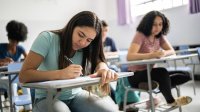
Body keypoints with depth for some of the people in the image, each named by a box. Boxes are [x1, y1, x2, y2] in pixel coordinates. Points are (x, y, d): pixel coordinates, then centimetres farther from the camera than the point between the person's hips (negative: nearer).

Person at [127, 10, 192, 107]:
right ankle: (171, 101, -13)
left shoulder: (160, 36, 3)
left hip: (150, 72, 7)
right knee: (162, 72, -34)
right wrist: (151, 55, -42)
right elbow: (129, 56, -31)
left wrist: (164, 53, -26)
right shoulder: (140, 35, -17)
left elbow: (172, 51, -1)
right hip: (136, 75, -7)